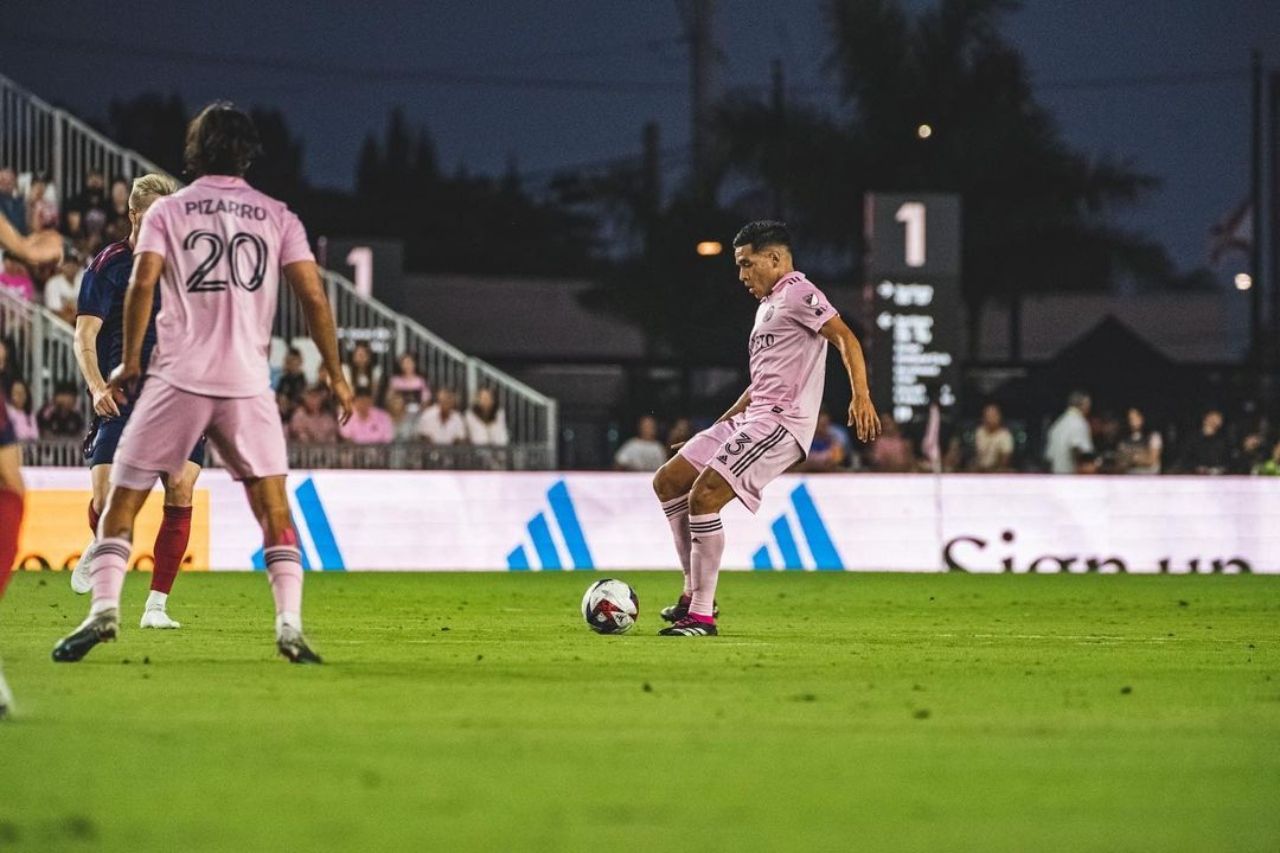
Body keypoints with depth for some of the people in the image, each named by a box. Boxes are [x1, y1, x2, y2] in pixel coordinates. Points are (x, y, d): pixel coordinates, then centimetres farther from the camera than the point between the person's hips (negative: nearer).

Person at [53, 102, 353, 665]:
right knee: (274, 509, 7)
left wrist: (129, 363, 3)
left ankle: (104, 608, -10)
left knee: (122, 501, 6)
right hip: (248, 382, 1)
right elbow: (313, 296, 3)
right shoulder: (277, 217, 10)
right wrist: (335, 374, 11)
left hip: (177, 380, -1)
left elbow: (142, 284, -7)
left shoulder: (167, 211, 6)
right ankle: (290, 625, -7)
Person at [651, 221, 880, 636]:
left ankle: (702, 615, -16)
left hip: (781, 422, -11)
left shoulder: (797, 292, -6)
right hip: (751, 416, 11)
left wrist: (861, 397, -30)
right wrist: (723, 424, 29)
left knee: (704, 496, -20)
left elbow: (845, 337, -18)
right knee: (668, 482, 9)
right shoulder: (768, 305, 24)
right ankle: (694, 592, 9)